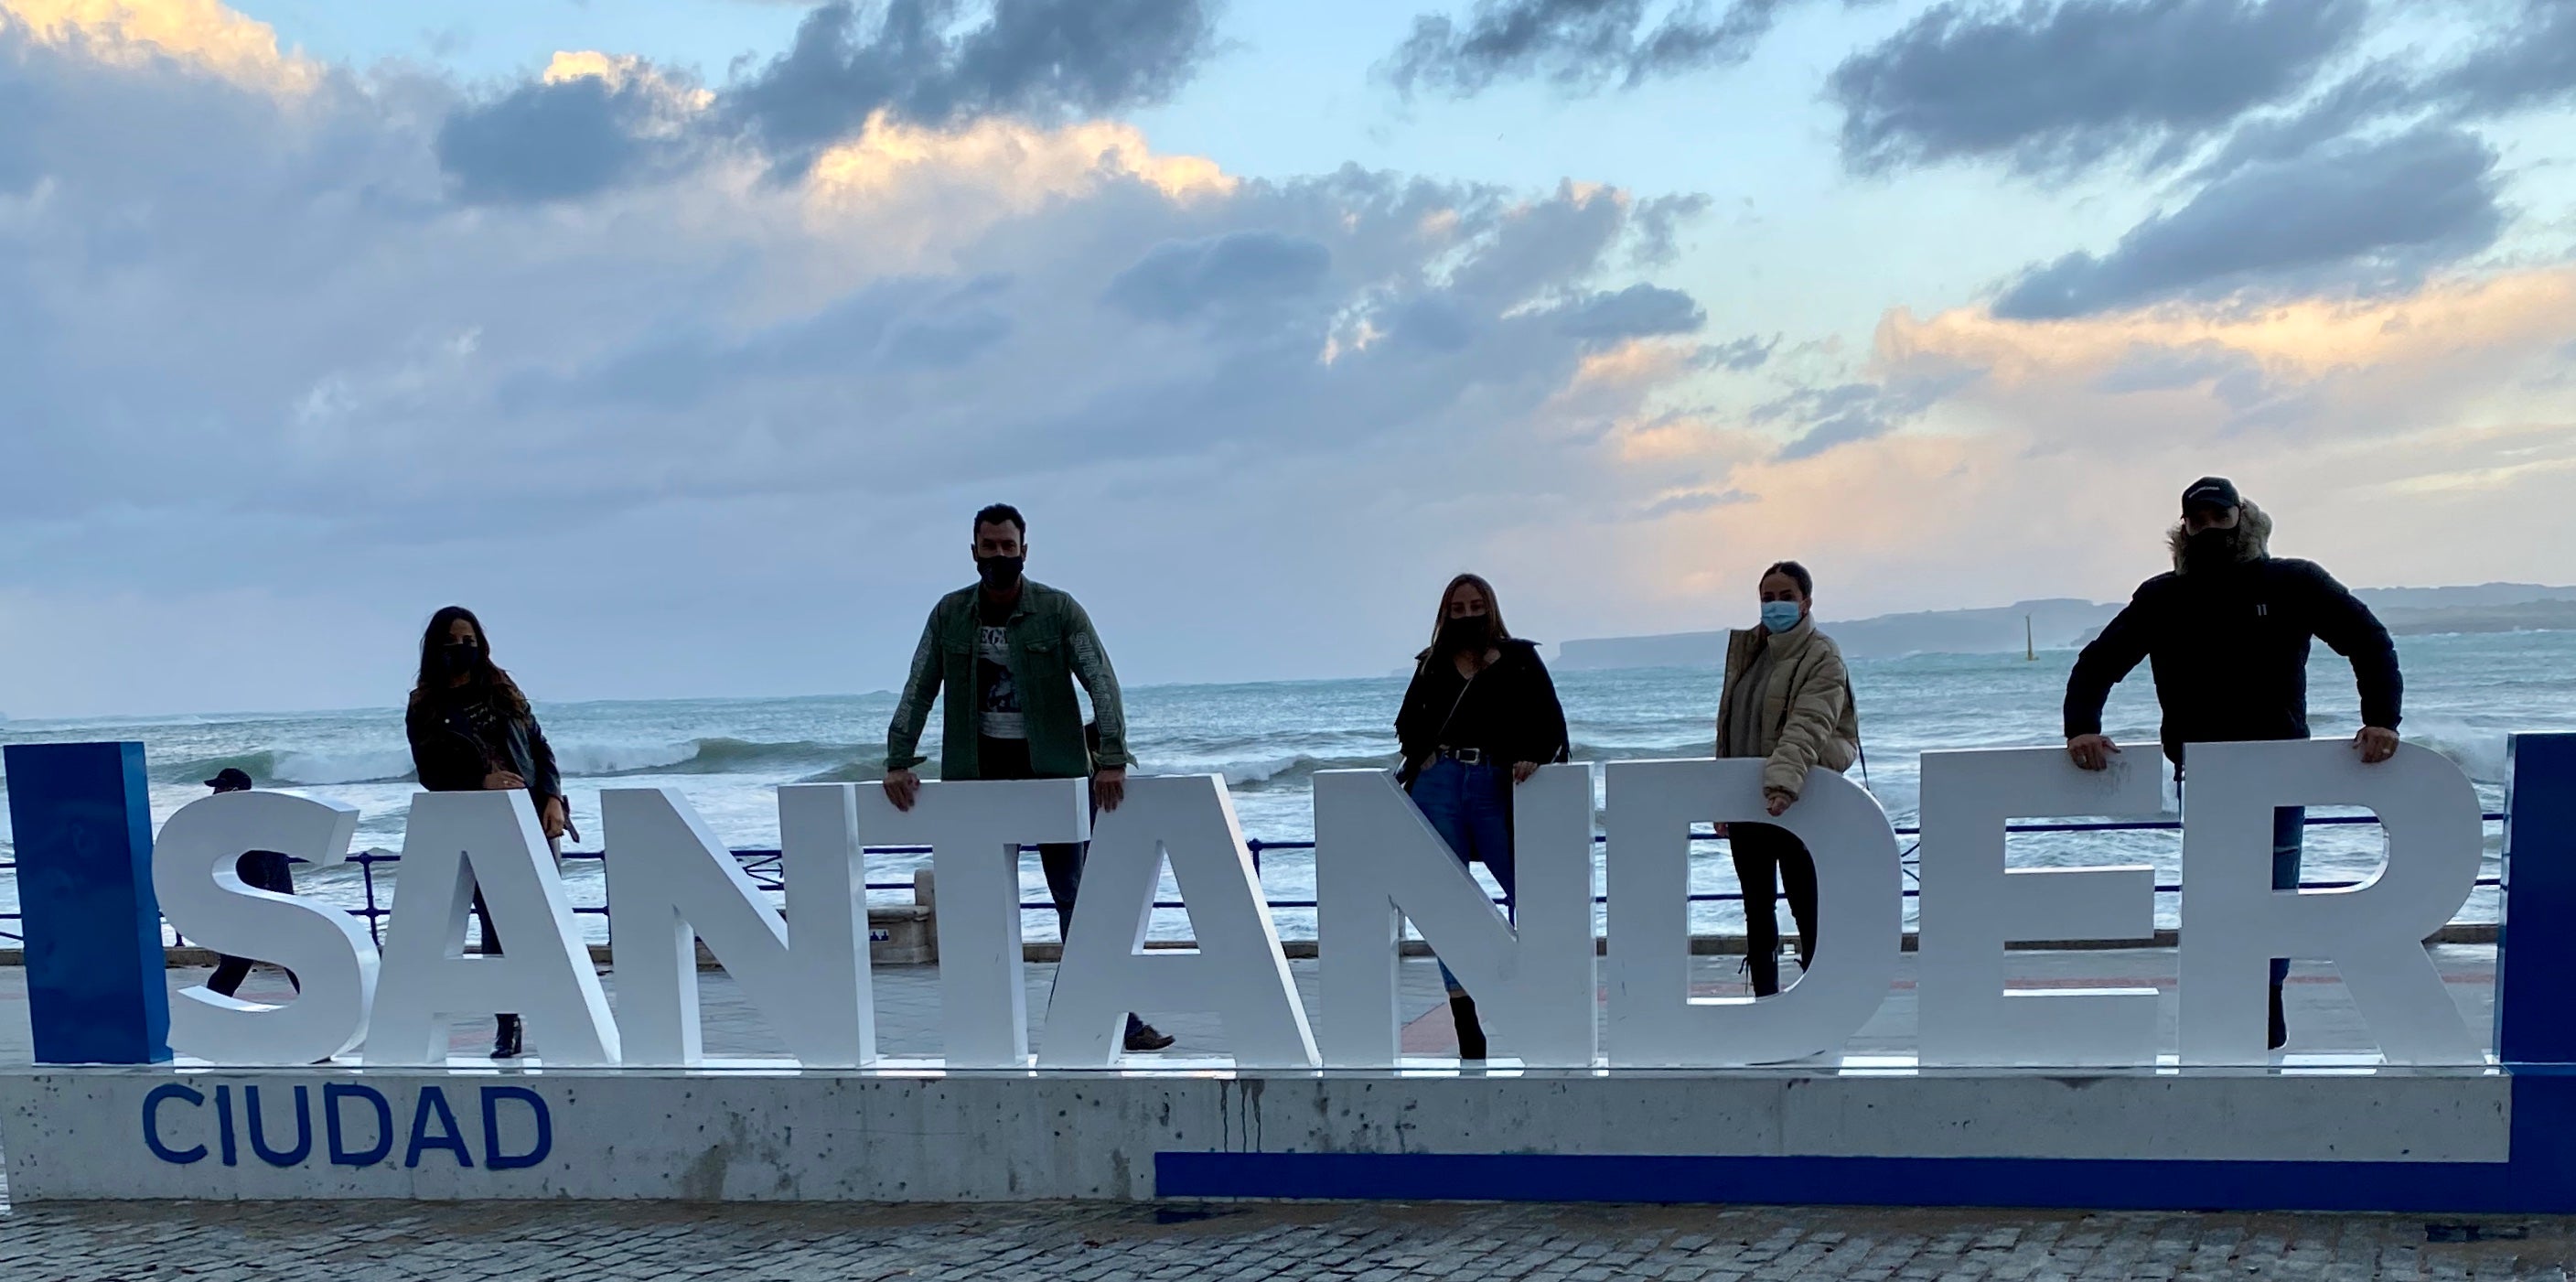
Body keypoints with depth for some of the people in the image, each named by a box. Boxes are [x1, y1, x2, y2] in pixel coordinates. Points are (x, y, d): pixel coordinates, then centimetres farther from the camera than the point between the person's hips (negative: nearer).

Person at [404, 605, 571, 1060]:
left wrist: (553, 798, -4)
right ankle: (506, 1030, 8)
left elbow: (540, 747, 10)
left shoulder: (503, 690, 12)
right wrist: (482, 782, -16)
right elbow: (430, 775, 0)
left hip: (534, 822, 1)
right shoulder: (424, 709, 6)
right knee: (496, 929, -1)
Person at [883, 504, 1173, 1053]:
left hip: (1053, 770, -2)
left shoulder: (1060, 611, -3)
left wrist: (1112, 759, -19)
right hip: (978, 772, 2)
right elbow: (917, 693, 6)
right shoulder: (949, 615, 5)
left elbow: (1102, 682, -8)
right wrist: (897, 762, -3)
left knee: (1078, 900, -1)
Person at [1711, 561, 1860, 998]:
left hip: (1795, 803, -7)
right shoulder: (1745, 651, 13)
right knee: (1757, 907, 13)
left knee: (1806, 905, -1)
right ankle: (1764, 1000, 22)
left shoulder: (1823, 657, -8)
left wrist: (1784, 780, -39)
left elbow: (1808, 726, -25)